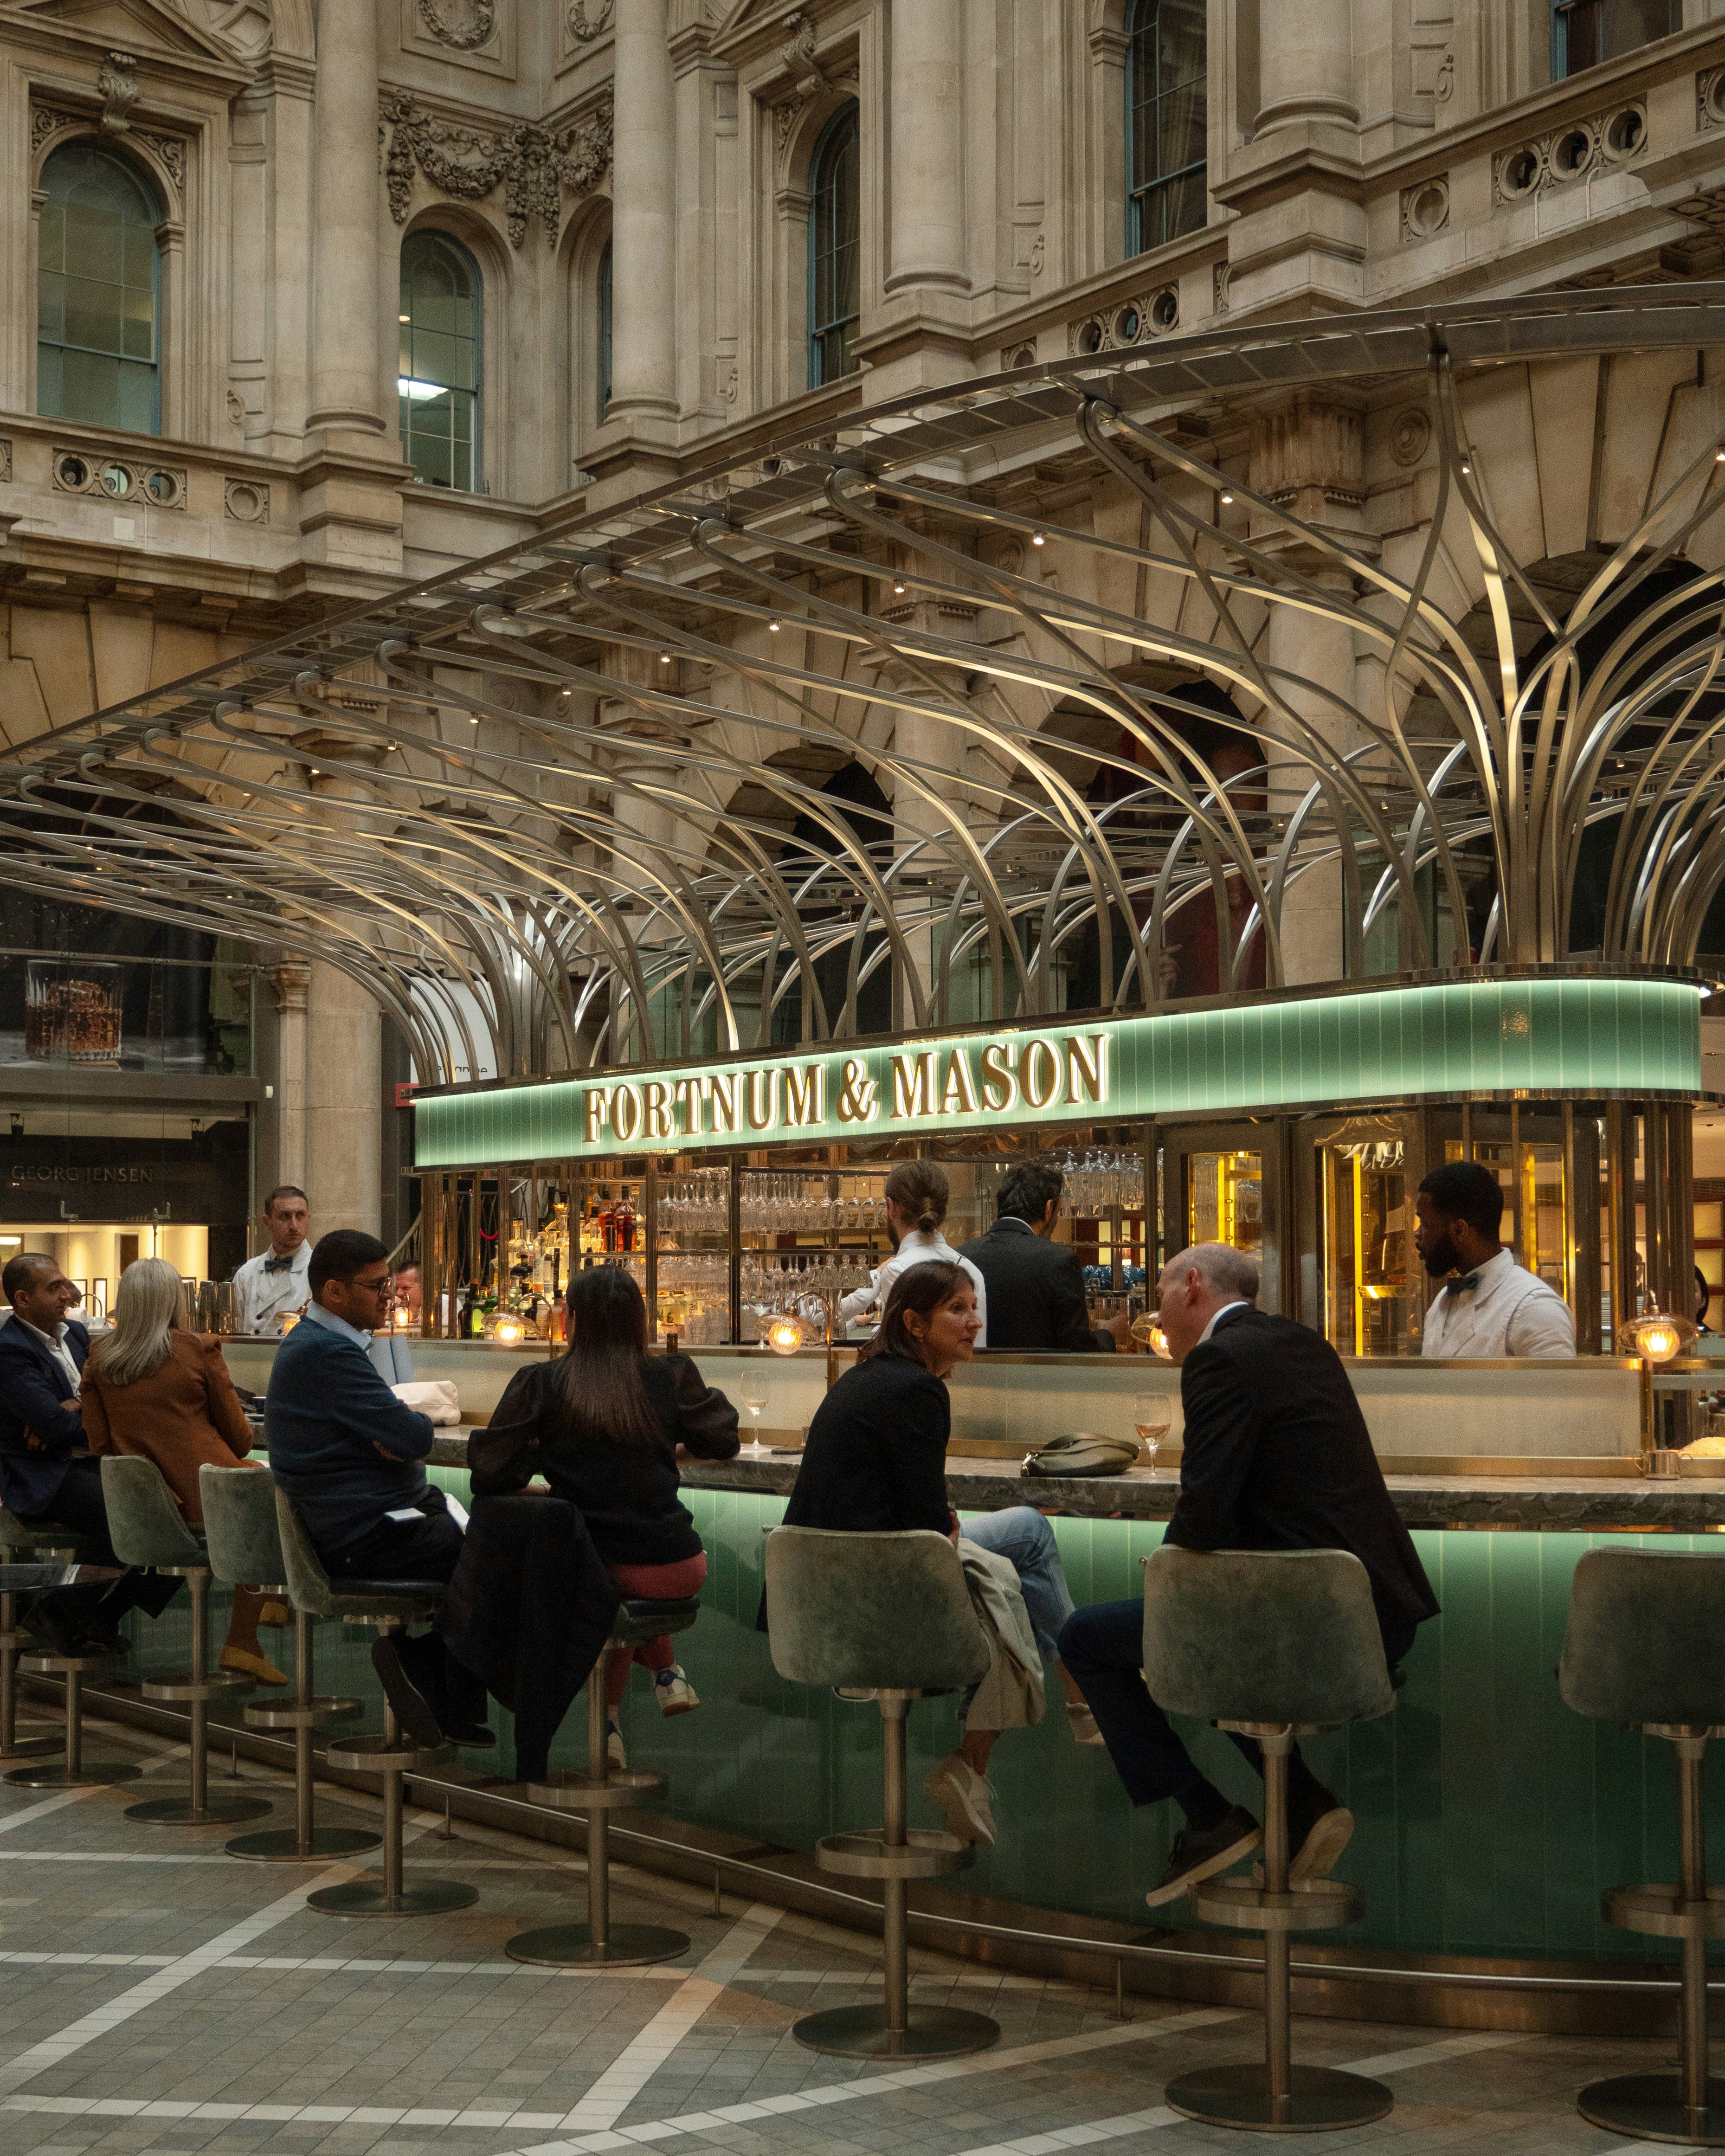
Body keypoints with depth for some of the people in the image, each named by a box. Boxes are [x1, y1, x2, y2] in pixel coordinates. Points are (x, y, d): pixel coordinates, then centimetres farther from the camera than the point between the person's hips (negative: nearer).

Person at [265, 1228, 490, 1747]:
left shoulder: (315, 1343, 15)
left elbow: (392, 1438, 18)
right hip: (366, 1538, -11)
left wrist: (397, 1435, -5)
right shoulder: (327, 1353, -20)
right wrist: (419, 1422, 0)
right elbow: (414, 1437, -23)